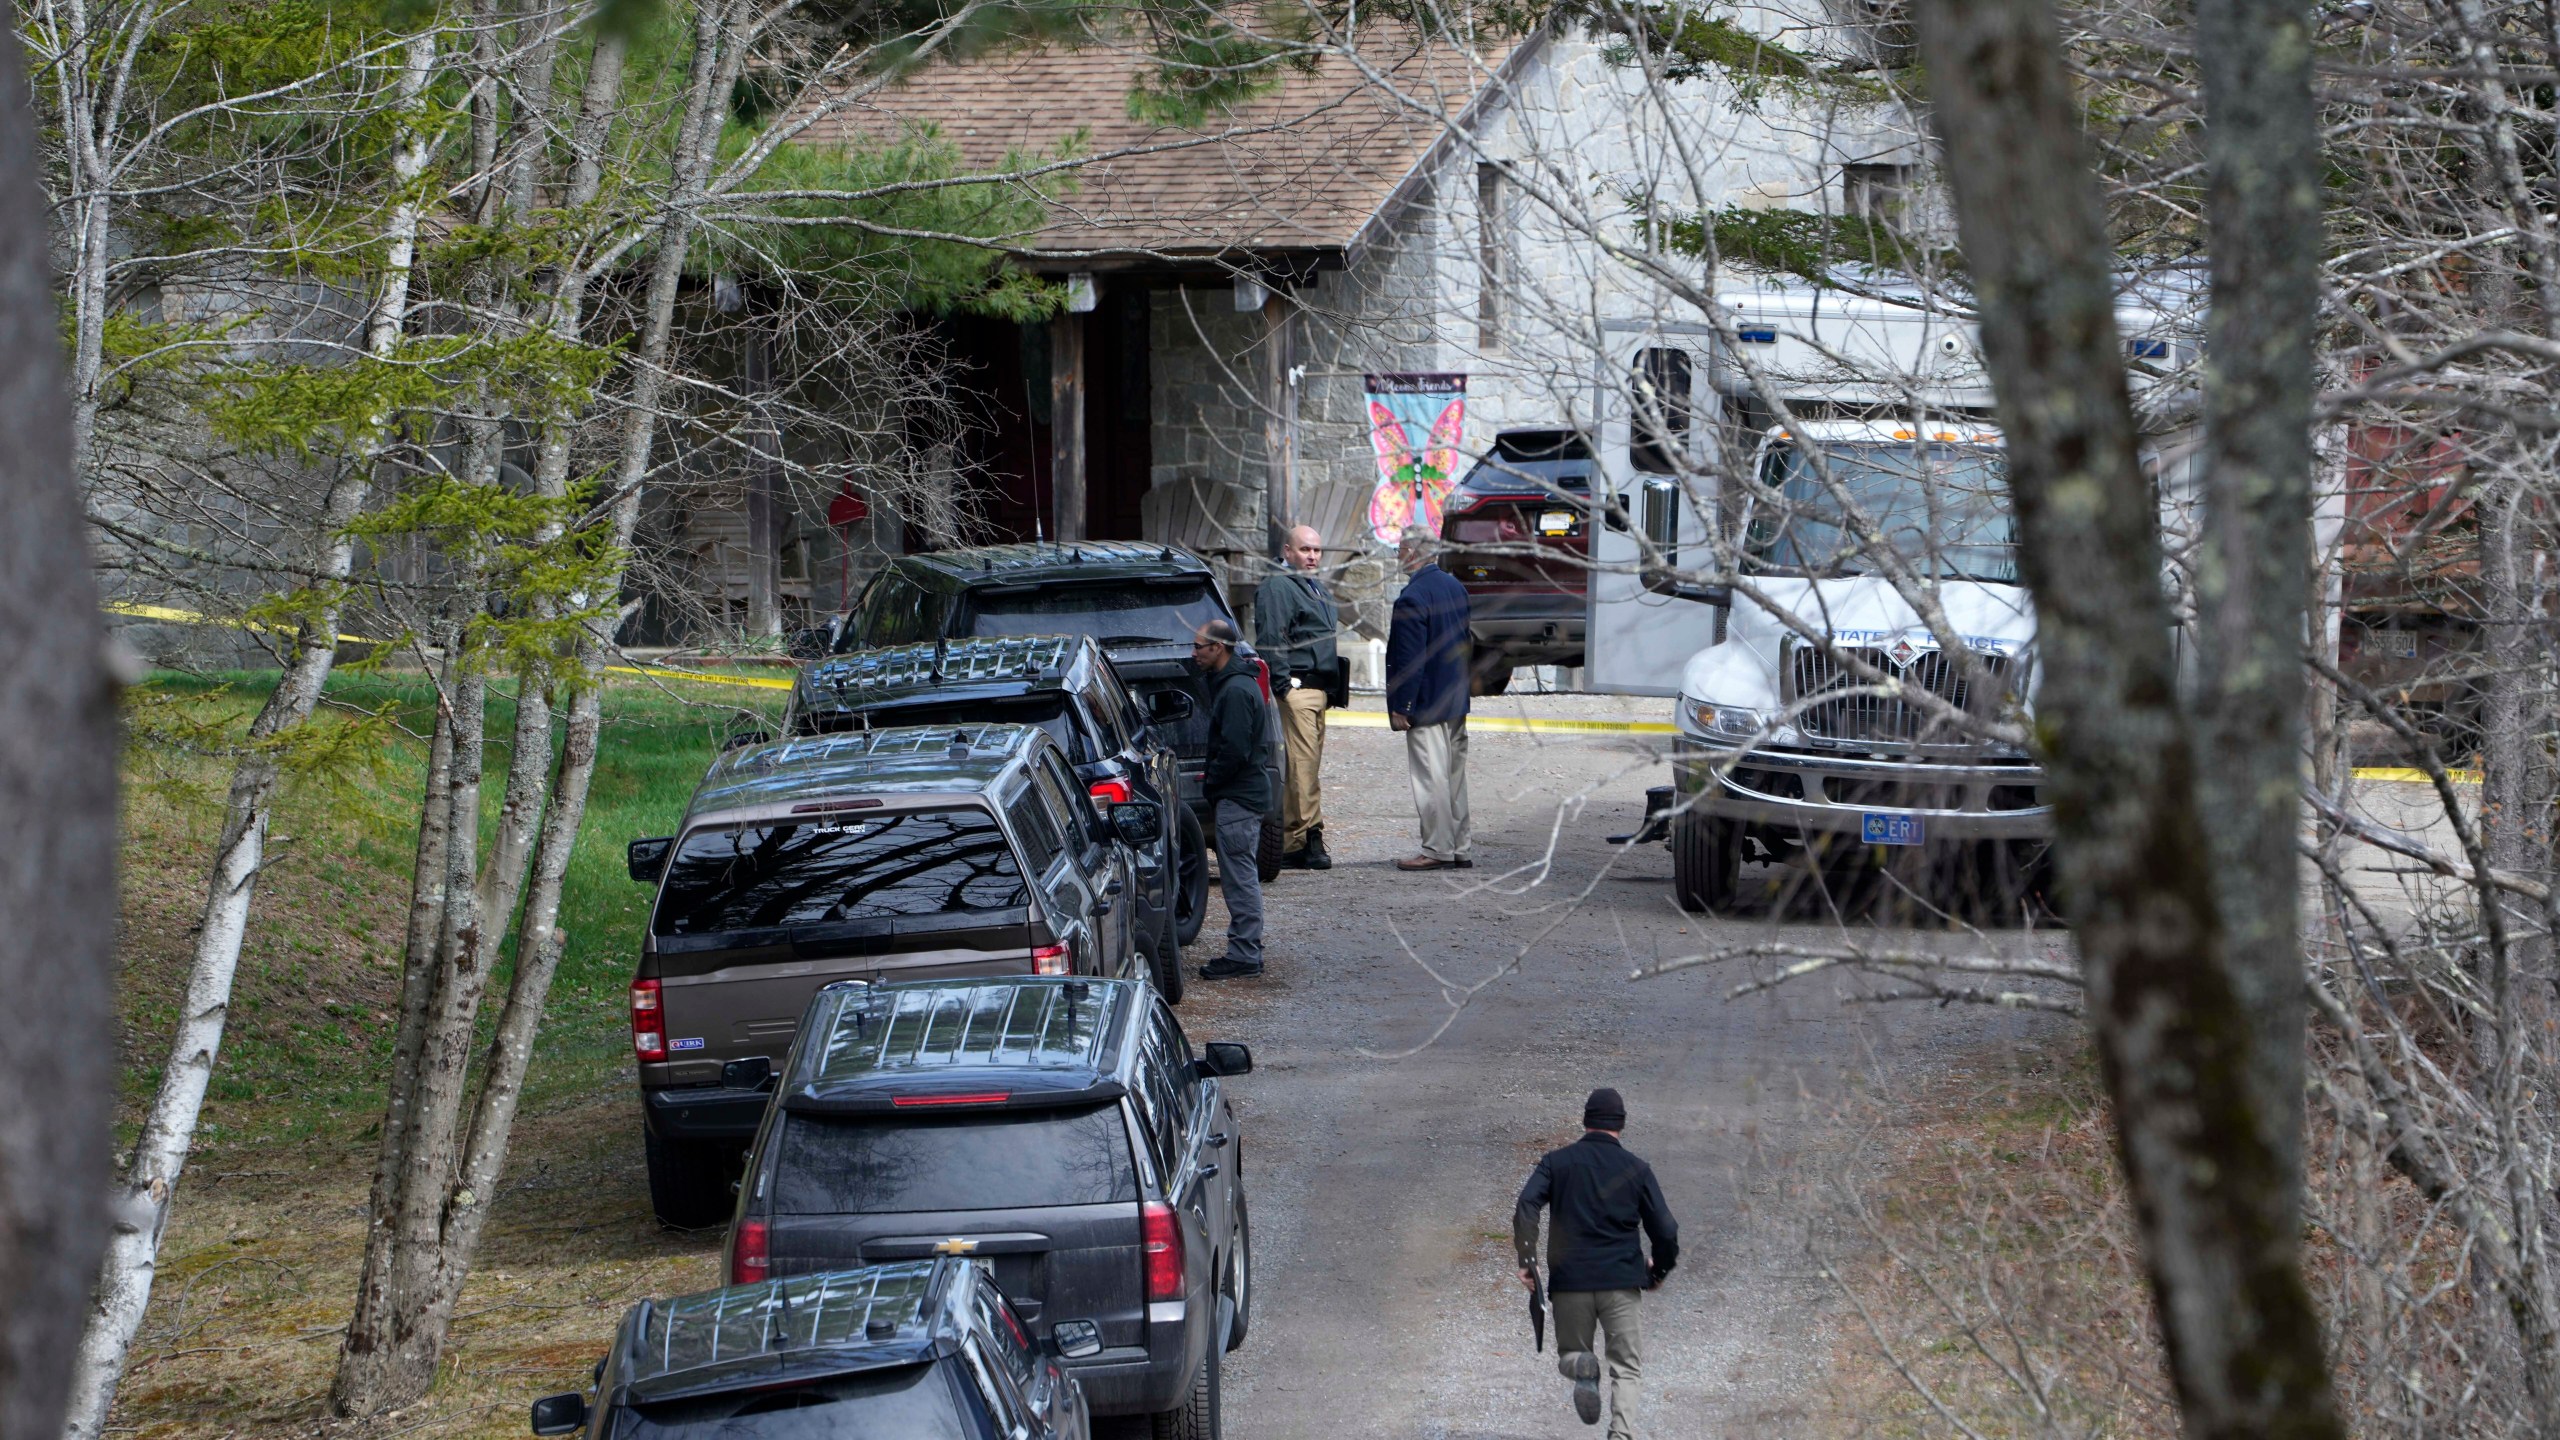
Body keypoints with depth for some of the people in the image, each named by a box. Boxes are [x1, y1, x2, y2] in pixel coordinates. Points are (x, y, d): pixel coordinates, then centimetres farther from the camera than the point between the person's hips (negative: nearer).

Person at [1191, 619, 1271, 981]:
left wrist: (1209, 784, -10)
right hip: (1246, 793, 11)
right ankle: (1246, 950, 20)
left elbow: (1234, 750, -24)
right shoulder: (1236, 683, 15)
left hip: (1237, 800, -11)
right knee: (1241, 878, 14)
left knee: (1240, 877, -7)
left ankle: (1244, 955, -4)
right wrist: (1212, 781, 16)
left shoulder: (1235, 691, -18)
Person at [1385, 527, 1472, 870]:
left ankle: (1438, 850, -2)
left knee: (1431, 777, -4)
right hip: (1456, 701, 9)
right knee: (1454, 775, 12)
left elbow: (1409, 659, -20)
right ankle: (1458, 849, 16)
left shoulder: (1412, 598, -19)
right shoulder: (1454, 586, 10)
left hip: (1426, 704, -9)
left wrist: (1400, 707, -15)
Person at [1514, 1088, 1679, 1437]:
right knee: (1626, 1368, 7)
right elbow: (1665, 1232, 3)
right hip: (1620, 1283, 0)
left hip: (1569, 1279, 1)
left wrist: (1527, 1260, -8)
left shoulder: (1557, 1162, 6)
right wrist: (1659, 1270, 21)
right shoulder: (1636, 1169, 5)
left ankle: (1580, 1366, -19)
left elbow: (1526, 1206, -10)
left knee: (1569, 1354, 18)